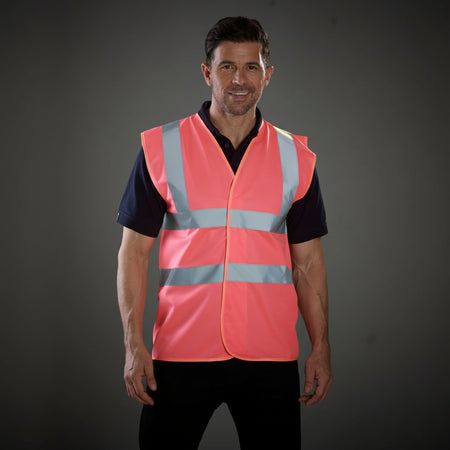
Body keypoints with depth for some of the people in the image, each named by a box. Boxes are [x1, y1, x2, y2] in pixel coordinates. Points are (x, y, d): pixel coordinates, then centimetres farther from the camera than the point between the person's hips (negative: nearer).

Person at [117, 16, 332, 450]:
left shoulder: (295, 157, 7)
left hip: (271, 357, 2)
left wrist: (321, 347, 5)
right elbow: (134, 252, 2)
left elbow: (307, 261, 11)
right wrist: (134, 344, -6)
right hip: (181, 353, -1)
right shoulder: (161, 148, 2)